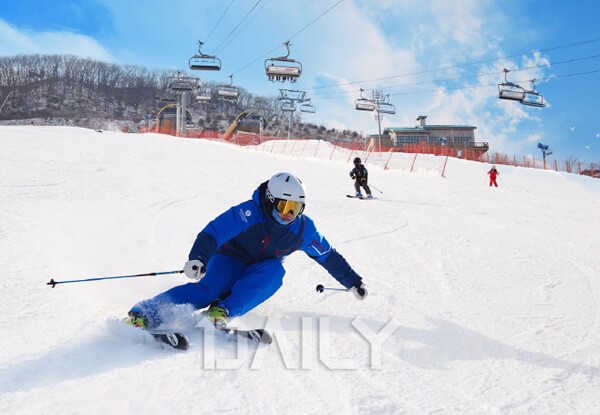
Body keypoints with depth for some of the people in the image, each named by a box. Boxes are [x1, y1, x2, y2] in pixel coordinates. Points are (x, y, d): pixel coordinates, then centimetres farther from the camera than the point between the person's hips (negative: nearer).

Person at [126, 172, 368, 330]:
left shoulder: (303, 229, -10)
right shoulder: (248, 212, -24)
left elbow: (329, 256, 2)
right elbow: (213, 232, -33)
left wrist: (353, 282, 8)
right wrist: (198, 258, -51)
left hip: (261, 273, 4)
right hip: (231, 260, -4)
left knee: (275, 271, -32)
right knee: (208, 290, -32)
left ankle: (223, 311, -41)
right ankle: (143, 315, -40)